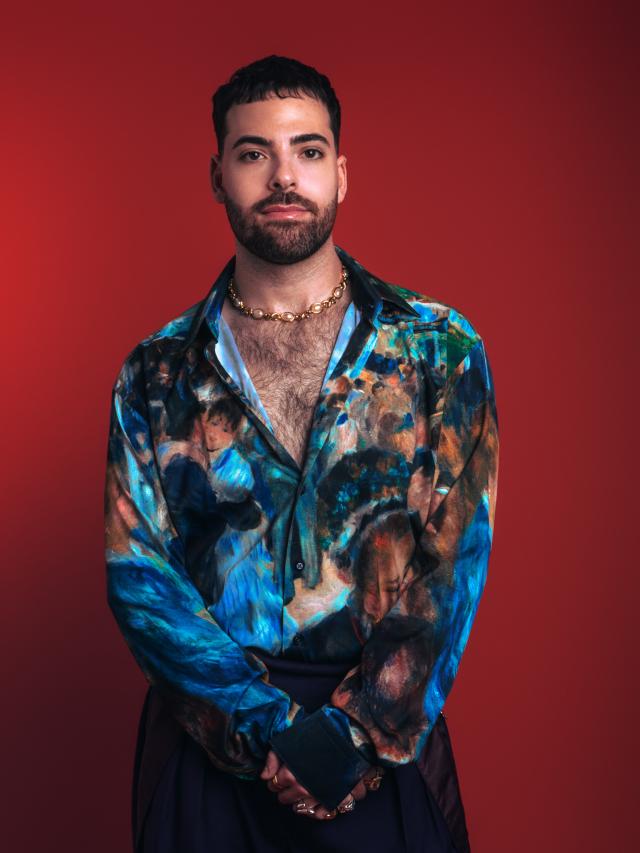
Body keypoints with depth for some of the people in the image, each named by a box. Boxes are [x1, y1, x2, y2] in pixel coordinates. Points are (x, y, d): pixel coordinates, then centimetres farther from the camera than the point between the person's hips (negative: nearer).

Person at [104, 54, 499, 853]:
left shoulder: (439, 347, -2)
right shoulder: (156, 374, 1)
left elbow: (457, 559, -6)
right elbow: (137, 575, -4)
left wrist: (358, 729, -15)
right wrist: (270, 728, -15)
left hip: (388, 740, 0)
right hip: (210, 747, 1)